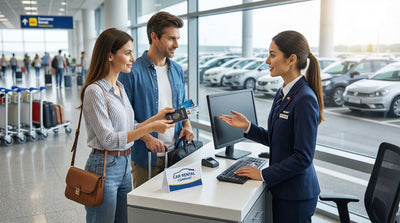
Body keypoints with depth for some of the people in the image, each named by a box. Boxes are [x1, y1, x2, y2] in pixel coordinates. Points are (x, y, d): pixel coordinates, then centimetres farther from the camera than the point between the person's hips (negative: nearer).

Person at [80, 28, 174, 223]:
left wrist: (156, 117, 2)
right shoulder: (95, 91, -17)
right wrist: (150, 128, -23)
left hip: (125, 165, 8)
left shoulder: (120, 88, 10)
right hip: (104, 168, -8)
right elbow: (108, 139, -20)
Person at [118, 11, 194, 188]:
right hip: (146, 156, -5)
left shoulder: (177, 70, 8)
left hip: (176, 153, 5)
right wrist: (147, 138, -21)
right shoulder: (132, 72, -11)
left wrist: (187, 125, -1)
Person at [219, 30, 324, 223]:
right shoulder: (283, 93, 6)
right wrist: (247, 127, 3)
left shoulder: (305, 100, -22)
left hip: (296, 195, -8)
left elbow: (303, 157, -22)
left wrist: (263, 174, -16)